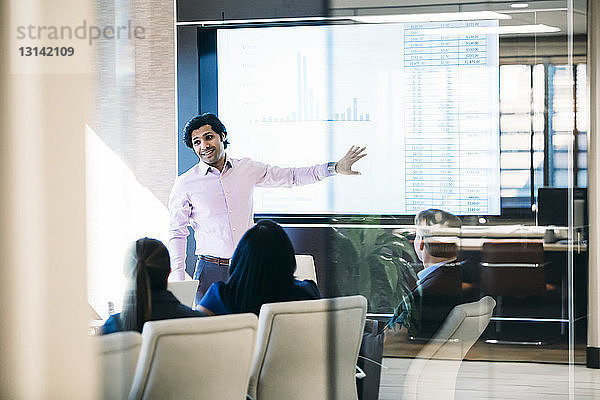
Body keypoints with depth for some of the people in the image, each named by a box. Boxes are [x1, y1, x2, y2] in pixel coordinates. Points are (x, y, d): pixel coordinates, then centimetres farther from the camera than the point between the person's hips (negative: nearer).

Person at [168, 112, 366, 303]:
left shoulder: (246, 168, 9)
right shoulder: (185, 183, 1)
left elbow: (290, 176, 18)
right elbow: (177, 233, 3)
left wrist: (335, 168, 11)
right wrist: (179, 280, -6)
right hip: (211, 271, -2)